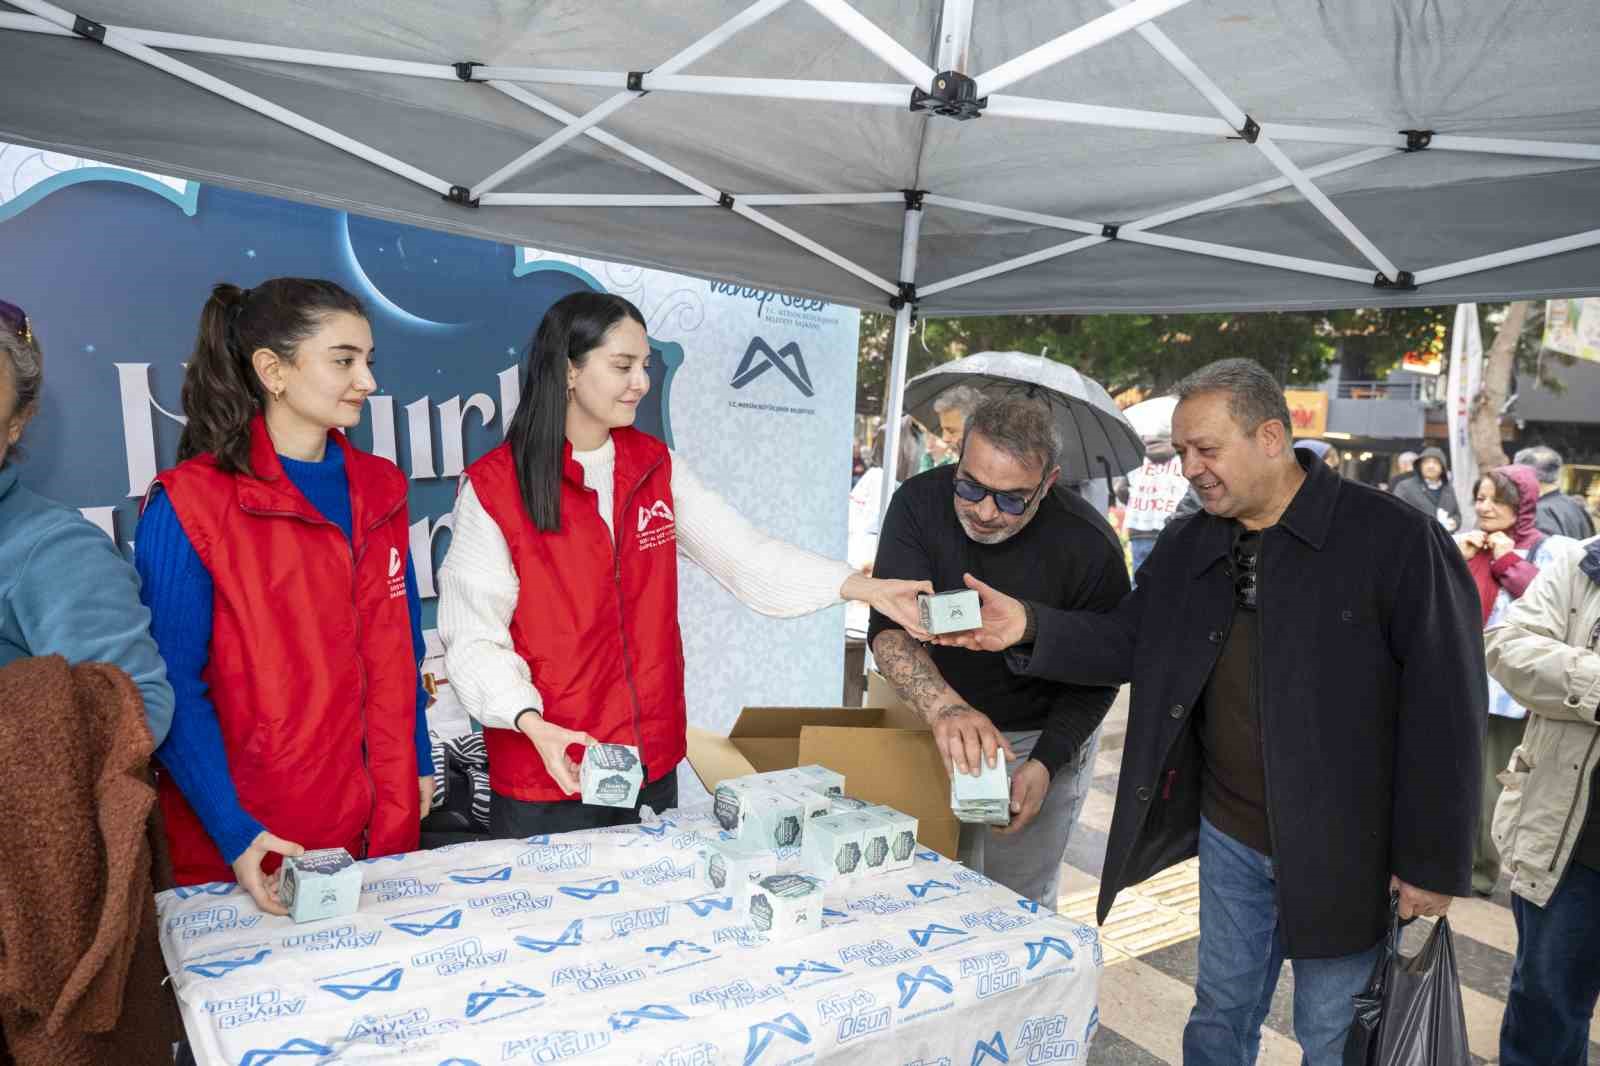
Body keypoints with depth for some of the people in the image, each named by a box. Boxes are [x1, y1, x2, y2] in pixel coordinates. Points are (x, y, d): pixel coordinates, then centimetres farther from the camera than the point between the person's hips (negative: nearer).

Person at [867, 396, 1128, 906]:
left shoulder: (1089, 547, -22)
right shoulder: (920, 502, -19)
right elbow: (889, 626, -27)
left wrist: (1044, 765, -25)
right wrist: (944, 707, -44)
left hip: (1046, 736, -2)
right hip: (939, 732, 2)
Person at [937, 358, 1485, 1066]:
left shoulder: (1397, 541, -15)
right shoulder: (1185, 549, 2)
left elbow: (1447, 710, -14)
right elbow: (1126, 643, 1)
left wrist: (1435, 862, -11)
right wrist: (1030, 628, -17)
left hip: (1343, 849, -4)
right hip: (1228, 836, 5)